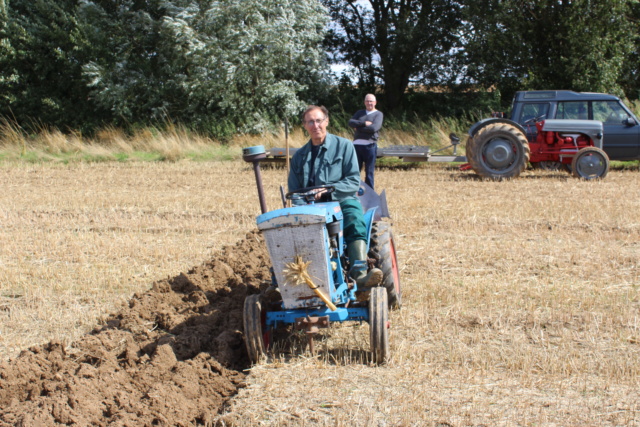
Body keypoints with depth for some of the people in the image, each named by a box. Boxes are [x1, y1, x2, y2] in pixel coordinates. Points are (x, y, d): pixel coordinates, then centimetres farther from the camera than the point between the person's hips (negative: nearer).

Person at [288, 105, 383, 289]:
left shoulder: (343, 146, 9)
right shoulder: (299, 156, 20)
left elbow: (353, 181, 0)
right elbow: (293, 191, 17)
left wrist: (328, 190, -17)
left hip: (342, 200, -3)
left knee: (355, 220, -37)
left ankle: (360, 274, -53)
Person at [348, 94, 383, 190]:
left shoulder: (378, 114, 4)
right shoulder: (359, 113, 18)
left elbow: (374, 128, -12)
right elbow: (350, 122, 1)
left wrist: (358, 127, -4)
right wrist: (364, 123, -11)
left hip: (370, 146, -4)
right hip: (357, 145, 4)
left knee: (369, 172, 2)